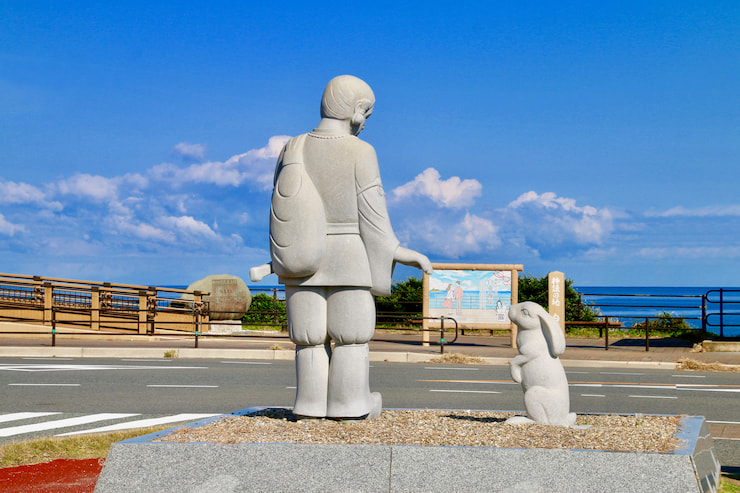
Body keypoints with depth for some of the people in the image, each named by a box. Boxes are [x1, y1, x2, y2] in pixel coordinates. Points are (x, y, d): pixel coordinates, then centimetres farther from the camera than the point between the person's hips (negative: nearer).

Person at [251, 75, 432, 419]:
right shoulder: (360, 152, -11)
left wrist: (275, 262, 11)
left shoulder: (293, 150, 1)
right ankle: (349, 406, 9)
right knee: (351, 334, 6)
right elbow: (372, 215, -11)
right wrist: (404, 255, -3)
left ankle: (313, 405, 11)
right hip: (349, 258, -3)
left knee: (311, 336, 10)